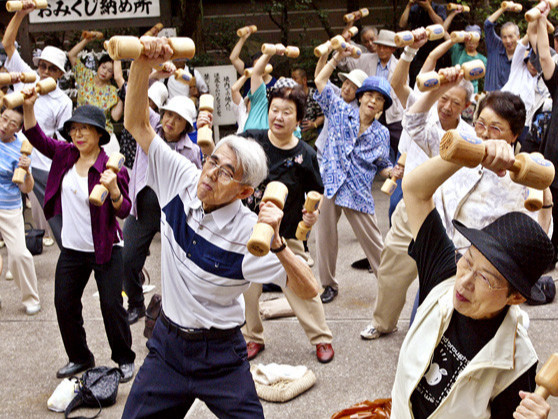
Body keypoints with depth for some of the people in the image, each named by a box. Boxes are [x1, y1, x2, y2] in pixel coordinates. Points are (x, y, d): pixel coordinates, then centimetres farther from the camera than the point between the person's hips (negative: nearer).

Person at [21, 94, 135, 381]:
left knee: (112, 306, 0)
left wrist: (113, 189, -35)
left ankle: (124, 359, 21)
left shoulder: (111, 166, -15)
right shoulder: (65, 155, 0)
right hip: (72, 249, 6)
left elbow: (123, 211, -16)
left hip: (106, 249, -5)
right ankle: (80, 358, 32)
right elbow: (35, 136, 3)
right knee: (64, 305, 11)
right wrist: (28, 106, -13)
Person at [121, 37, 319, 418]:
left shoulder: (248, 233, -21)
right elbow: (136, 123, -7)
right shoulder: (182, 180, -9)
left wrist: (276, 242, -38)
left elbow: (309, 290, -24)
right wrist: (143, 64, -22)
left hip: (219, 356, -4)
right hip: (167, 344, 4)